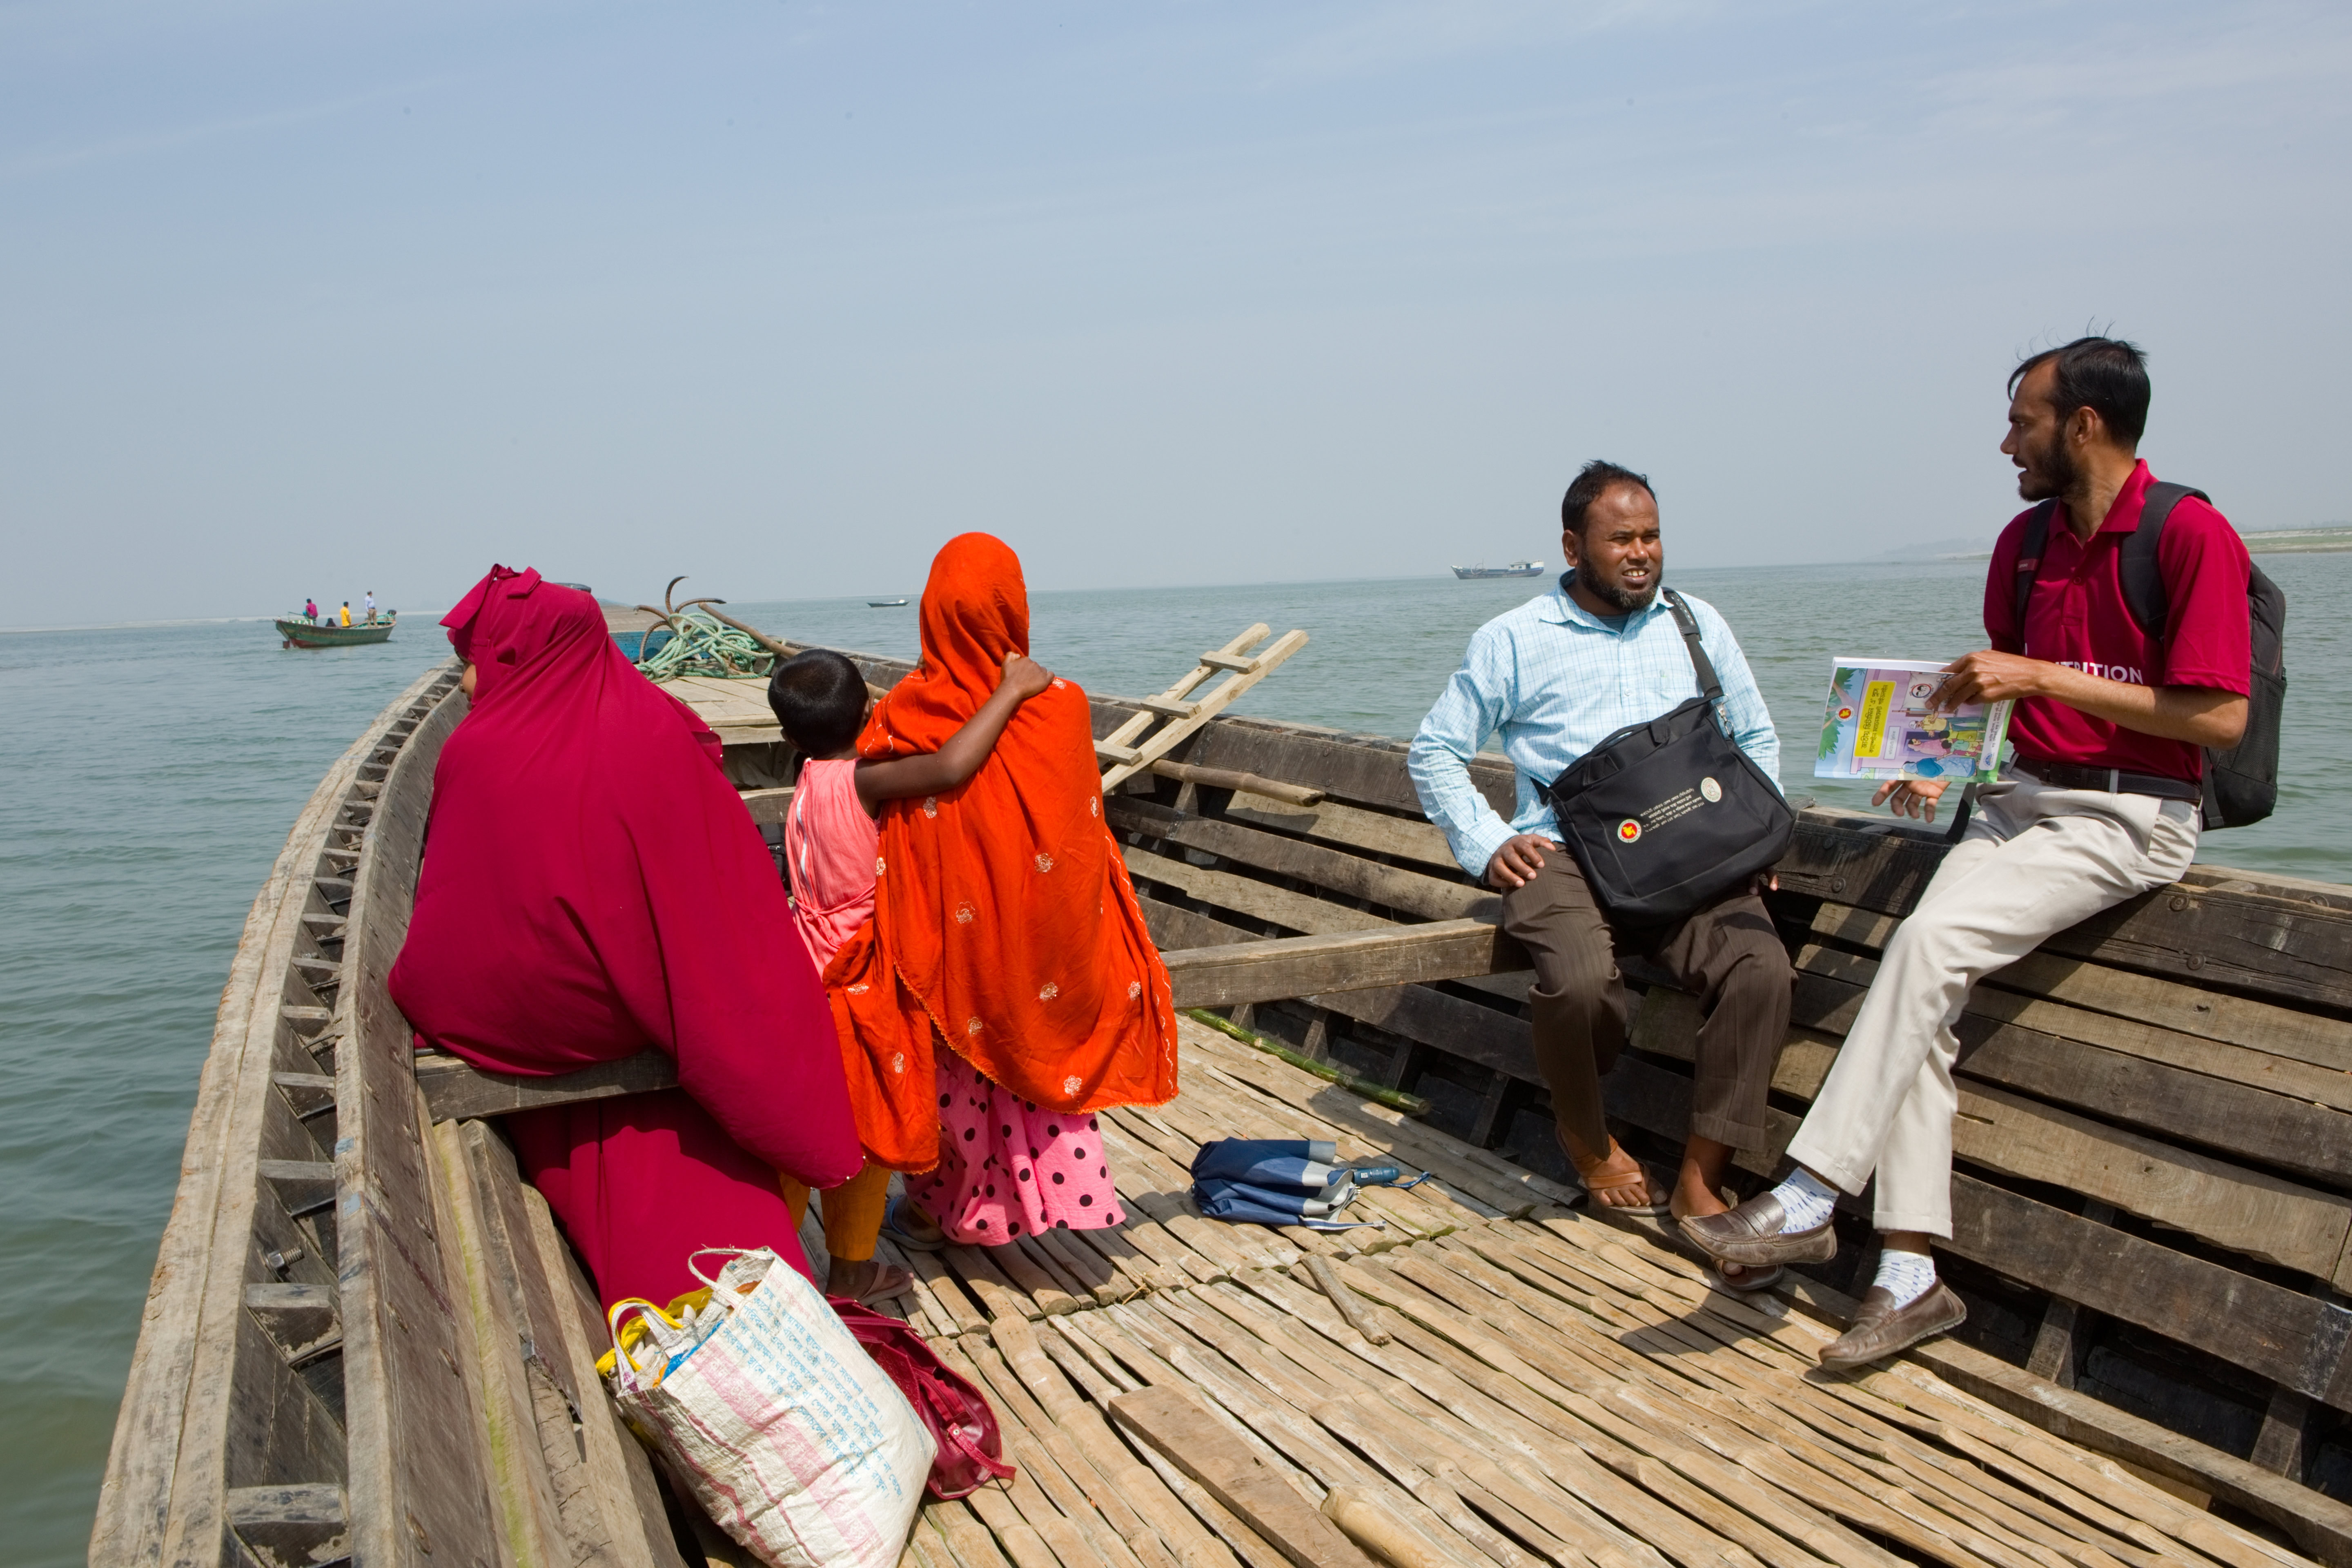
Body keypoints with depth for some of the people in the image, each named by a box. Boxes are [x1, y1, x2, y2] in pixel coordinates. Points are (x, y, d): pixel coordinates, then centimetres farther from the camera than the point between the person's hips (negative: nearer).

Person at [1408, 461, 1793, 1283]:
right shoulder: (1513, 640, 9)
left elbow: (1758, 739, 26)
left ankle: (1699, 1182, -12)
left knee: (1762, 968, -27)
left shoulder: (1697, 625, 19)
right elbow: (1434, 752, 11)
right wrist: (1486, 845, -1)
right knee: (1579, 982, -33)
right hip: (1565, 853, -3)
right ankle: (1584, 1134, 2)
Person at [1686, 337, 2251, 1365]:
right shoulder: (2024, 542, 12)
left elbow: (2220, 718, -15)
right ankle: (1911, 1273, -12)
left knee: (1930, 940, -27)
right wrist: (1940, 768, 8)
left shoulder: (2192, 536, -11)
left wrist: (2045, 679, -17)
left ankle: (1809, 1200, -22)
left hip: (2130, 818, -7)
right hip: (2022, 798, 7)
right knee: (1925, 981, -15)